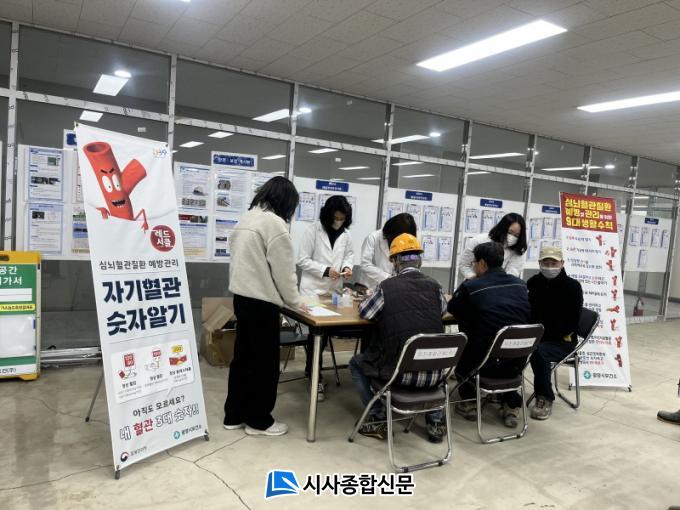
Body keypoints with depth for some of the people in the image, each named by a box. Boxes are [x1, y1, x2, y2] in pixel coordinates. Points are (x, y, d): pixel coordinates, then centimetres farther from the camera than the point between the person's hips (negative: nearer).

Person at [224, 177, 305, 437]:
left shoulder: (246, 218, 12)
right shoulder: (274, 223, -16)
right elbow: (283, 270, -15)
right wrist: (295, 301, 0)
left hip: (242, 297, 9)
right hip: (261, 302, -9)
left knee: (243, 357, 16)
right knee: (264, 362, 5)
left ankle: (234, 415, 26)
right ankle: (258, 420, 17)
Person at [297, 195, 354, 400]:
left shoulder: (346, 234, 2)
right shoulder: (313, 230, -9)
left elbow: (349, 254, 17)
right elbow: (302, 260, -10)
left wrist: (347, 266, -5)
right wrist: (325, 270, -20)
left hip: (334, 290, 5)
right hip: (313, 289, -4)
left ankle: (311, 368, 34)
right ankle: (316, 377, 7)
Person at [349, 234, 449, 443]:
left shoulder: (387, 286, -10)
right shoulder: (434, 286, -1)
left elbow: (364, 312, 6)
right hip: (433, 374, 4)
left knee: (356, 363, 23)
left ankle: (378, 420, 20)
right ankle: (435, 421, 31)